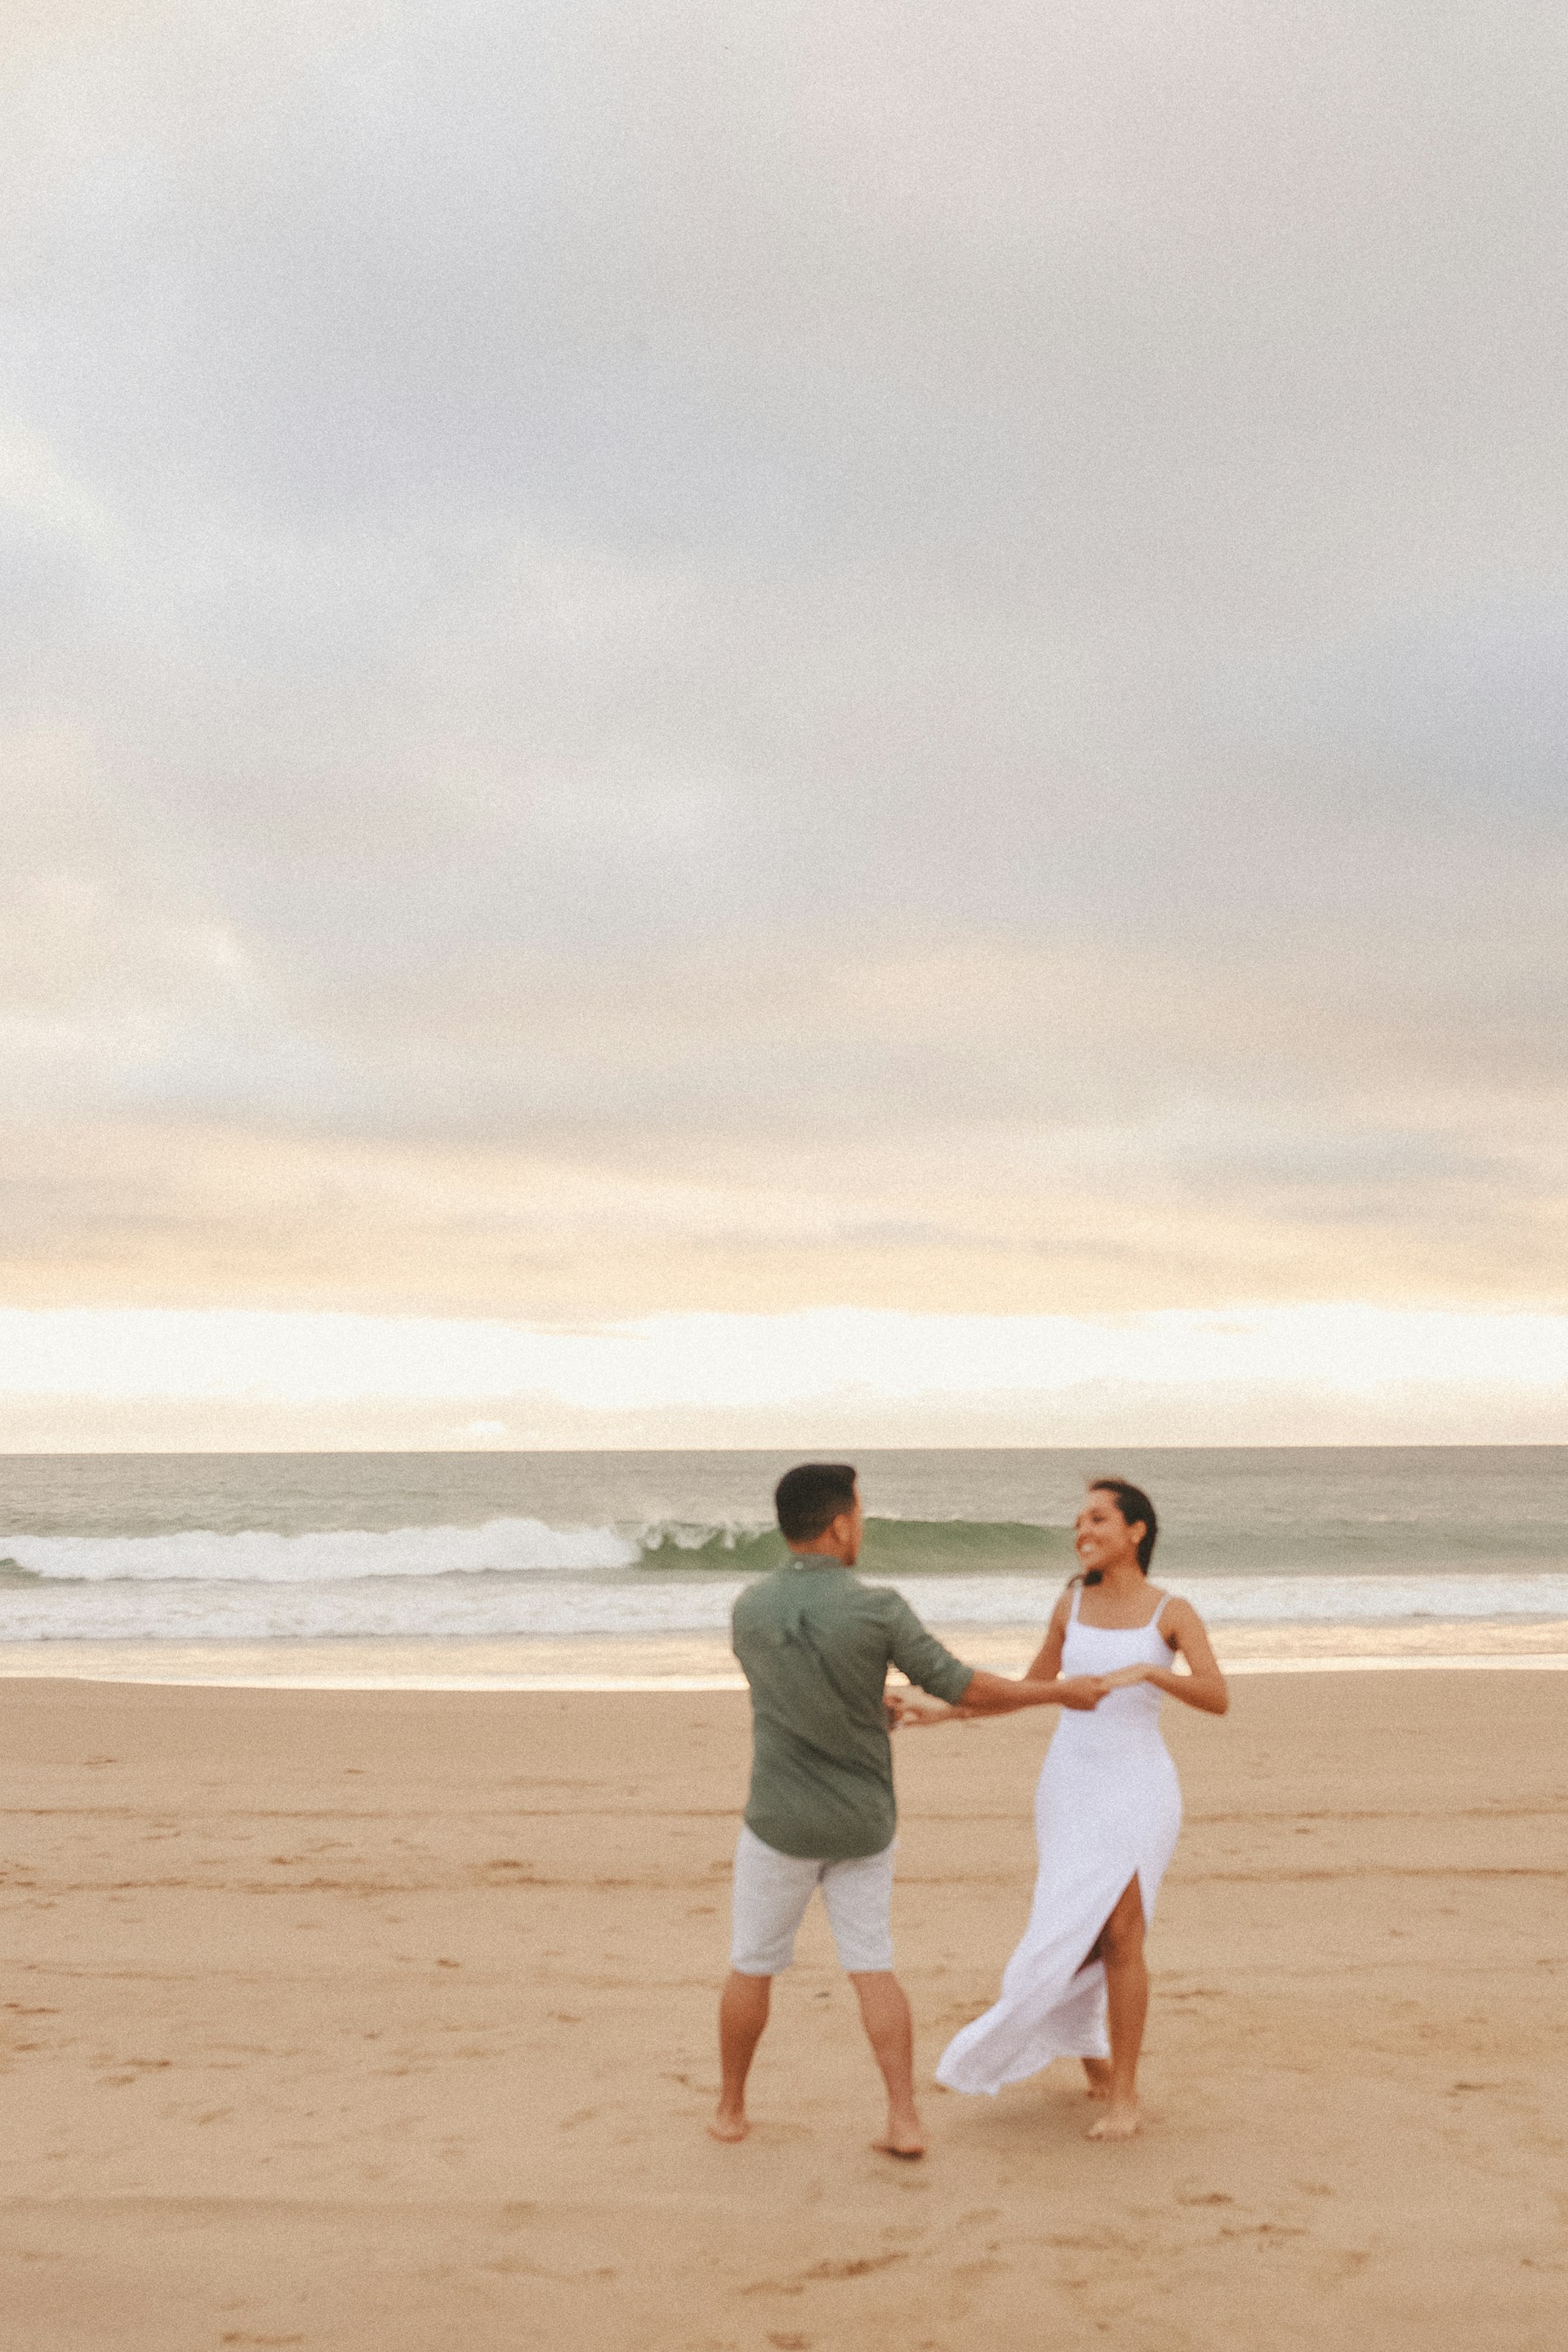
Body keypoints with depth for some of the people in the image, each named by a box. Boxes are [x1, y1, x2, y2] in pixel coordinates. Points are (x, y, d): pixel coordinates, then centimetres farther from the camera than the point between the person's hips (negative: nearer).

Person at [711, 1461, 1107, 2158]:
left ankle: (731, 2109, 27)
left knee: (752, 1966, 17)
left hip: (781, 1823, 0)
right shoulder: (878, 1607, -16)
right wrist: (1059, 1692, -1)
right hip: (862, 1825, 0)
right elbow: (963, 1689, -13)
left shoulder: (749, 1608, -8)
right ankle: (904, 2122, 4)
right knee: (871, 1970, 11)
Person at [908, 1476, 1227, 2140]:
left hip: (1138, 1787, -3)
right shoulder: (1073, 1601, 5)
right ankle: (1090, 2055, 31)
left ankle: (1124, 2094, -2)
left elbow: (1218, 1699, -17)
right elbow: (1032, 1688, 15)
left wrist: (1146, 1670, -32)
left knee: (1119, 1934, -14)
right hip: (1070, 1784, 3)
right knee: (1077, 1934, 5)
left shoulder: (1173, 1613, -5)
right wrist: (946, 1712, 8)